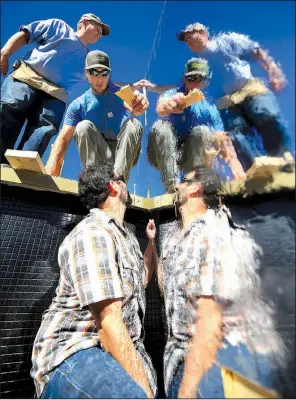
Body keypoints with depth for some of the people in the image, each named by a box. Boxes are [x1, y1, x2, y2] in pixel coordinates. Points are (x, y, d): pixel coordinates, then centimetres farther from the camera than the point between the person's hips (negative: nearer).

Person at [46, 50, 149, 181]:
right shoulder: (78, 104, 1)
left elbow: (132, 107, -26)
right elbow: (63, 139, -7)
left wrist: (138, 106, -53)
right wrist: (49, 174, -22)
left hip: (125, 153, 0)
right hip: (98, 155, 1)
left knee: (132, 123, -25)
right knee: (83, 126, -22)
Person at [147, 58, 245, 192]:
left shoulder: (209, 108, 0)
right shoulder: (171, 94, -6)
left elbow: (222, 140, -11)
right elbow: (160, 108, -32)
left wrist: (238, 172, -26)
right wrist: (170, 105, -58)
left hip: (189, 156, 2)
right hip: (162, 155, -1)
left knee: (202, 131, -22)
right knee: (161, 126, -28)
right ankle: (172, 189, -33)